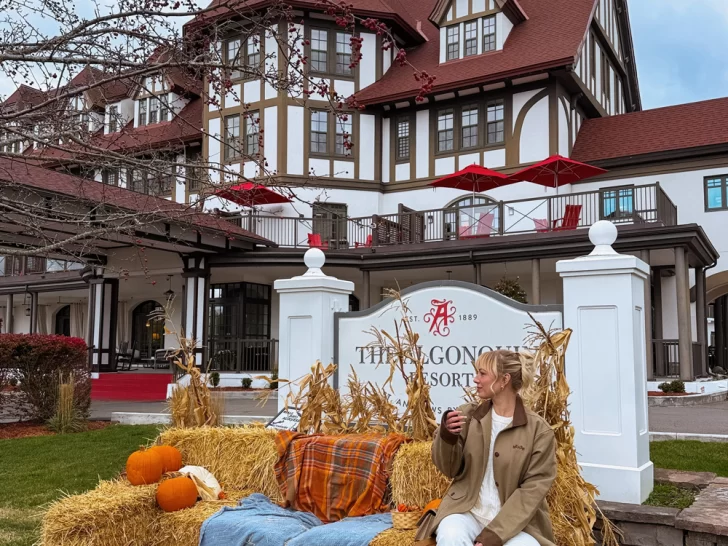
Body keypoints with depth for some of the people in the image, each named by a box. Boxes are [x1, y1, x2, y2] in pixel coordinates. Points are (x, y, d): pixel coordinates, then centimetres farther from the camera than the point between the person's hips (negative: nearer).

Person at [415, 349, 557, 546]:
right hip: (466, 510, 1)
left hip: (516, 520, -1)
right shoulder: (468, 414, 0)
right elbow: (450, 469, 5)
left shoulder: (539, 430, -6)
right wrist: (447, 436, -17)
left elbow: (532, 490, -7)